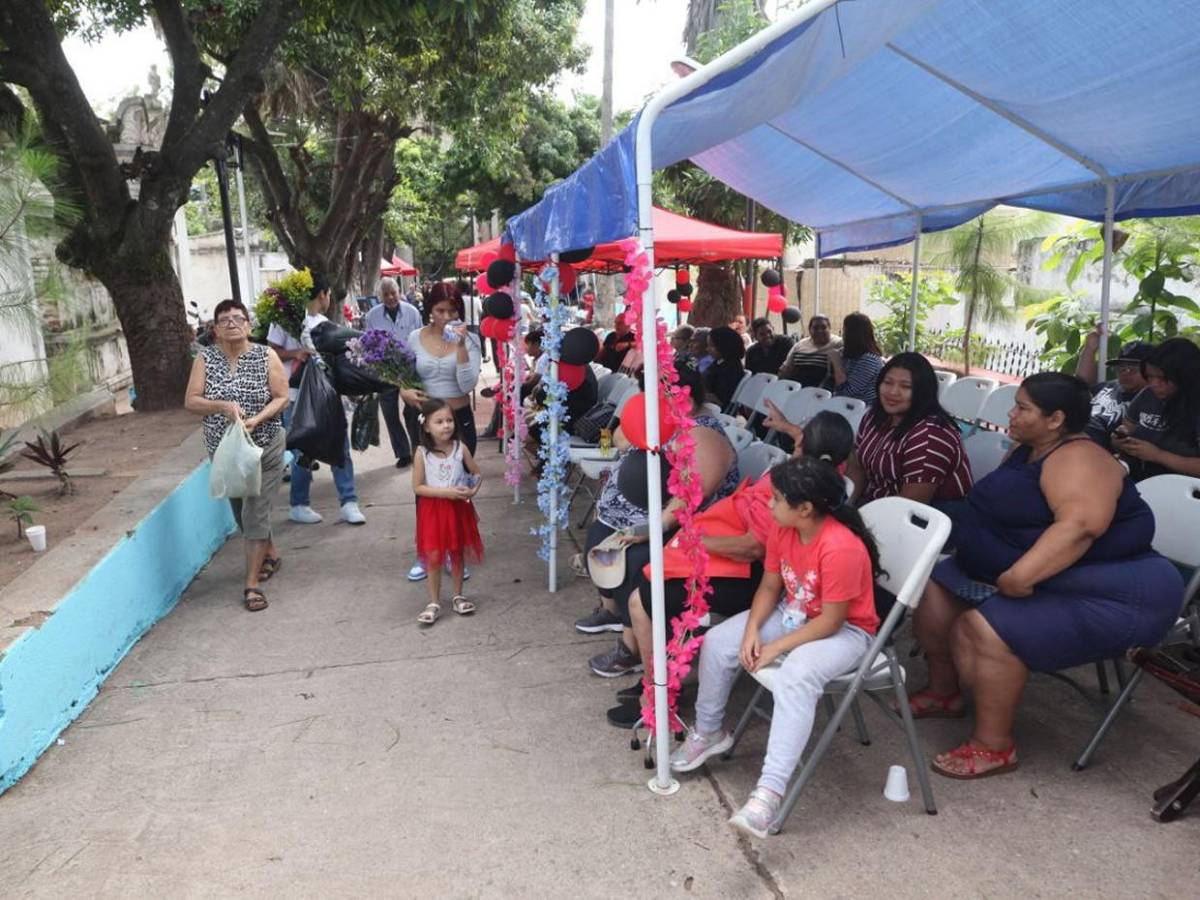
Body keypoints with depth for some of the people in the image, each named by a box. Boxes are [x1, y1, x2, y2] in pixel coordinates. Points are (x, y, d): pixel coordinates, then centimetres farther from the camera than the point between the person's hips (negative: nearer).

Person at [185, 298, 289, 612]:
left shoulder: (266, 356, -7)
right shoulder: (206, 358, -1)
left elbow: (281, 398, -7)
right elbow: (191, 401, -6)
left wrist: (256, 419, -23)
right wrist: (223, 406, -24)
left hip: (264, 448, -3)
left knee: (255, 513, -7)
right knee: (241, 511, 17)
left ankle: (252, 583, 2)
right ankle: (270, 555, 42)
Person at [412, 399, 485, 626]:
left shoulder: (460, 448, -7)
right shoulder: (422, 453, -12)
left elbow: (477, 474, 4)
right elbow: (417, 487, -11)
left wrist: (472, 491, -15)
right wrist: (445, 492, -20)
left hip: (458, 508, 2)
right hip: (433, 509, -2)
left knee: (457, 552, 13)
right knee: (434, 556, 1)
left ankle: (458, 596, 30)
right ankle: (434, 603, 14)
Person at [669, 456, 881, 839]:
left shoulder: (841, 548, -32)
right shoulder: (783, 531, -8)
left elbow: (831, 621, -27)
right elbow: (769, 587, 2)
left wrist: (776, 648, -22)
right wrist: (752, 631, -13)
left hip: (844, 630, -8)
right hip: (793, 614, 8)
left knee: (794, 680, -37)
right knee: (716, 642, -4)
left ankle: (770, 791, -36)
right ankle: (709, 732, 18)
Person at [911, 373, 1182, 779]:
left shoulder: (1075, 459, -20)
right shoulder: (1029, 450, 11)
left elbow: (1080, 524, -36)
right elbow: (1002, 510, 19)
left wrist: (1021, 576, -39)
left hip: (1099, 592, -10)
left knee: (985, 628, -28)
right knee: (933, 591, 3)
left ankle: (993, 747, -13)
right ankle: (944, 692, 18)